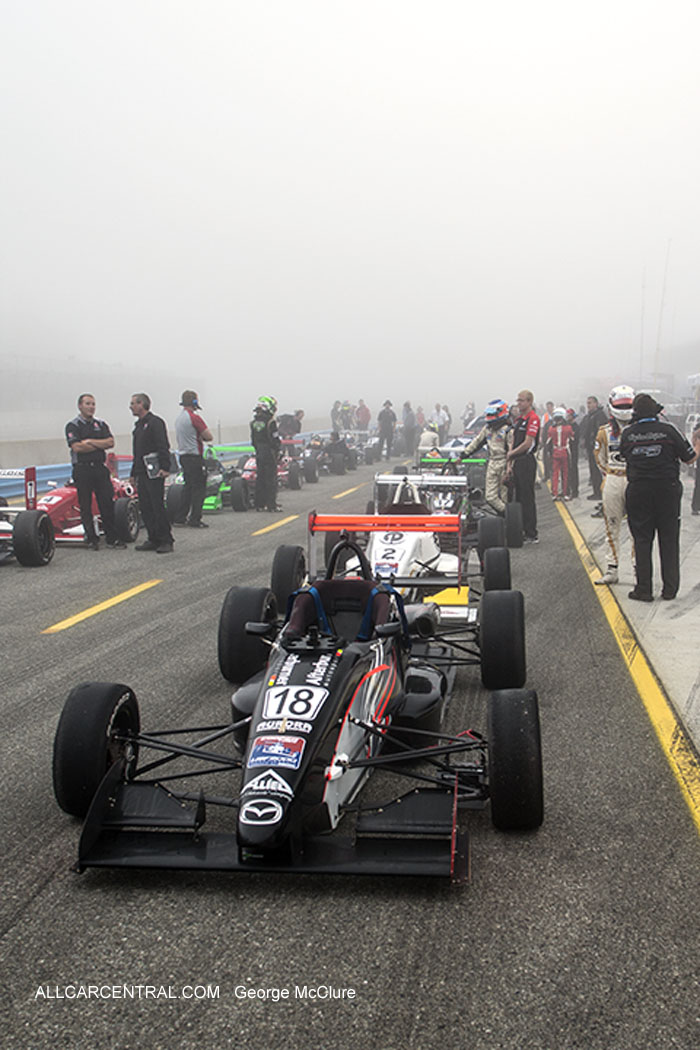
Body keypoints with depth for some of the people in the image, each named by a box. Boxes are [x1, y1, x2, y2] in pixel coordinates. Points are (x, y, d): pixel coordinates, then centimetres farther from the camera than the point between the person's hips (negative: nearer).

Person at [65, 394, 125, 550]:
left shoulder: (101, 424, 13)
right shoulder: (72, 426, -1)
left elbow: (110, 442, 0)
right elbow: (77, 447, -14)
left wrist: (90, 441, -10)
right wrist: (100, 445, -5)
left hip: (100, 468, 4)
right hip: (82, 469, -3)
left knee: (108, 503, 0)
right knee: (85, 506, 1)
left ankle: (112, 538, 5)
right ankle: (91, 539, 9)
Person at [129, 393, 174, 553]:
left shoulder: (155, 422, -8)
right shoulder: (138, 425, 20)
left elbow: (163, 447, -16)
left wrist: (165, 467, -25)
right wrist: (134, 473, 24)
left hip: (154, 473, -9)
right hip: (142, 473, 9)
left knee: (157, 507, -8)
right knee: (145, 508, 8)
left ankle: (166, 541, -3)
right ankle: (154, 540, 14)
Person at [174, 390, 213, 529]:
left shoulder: (179, 418, 14)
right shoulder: (194, 417, -15)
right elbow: (209, 437, -14)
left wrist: (199, 437, 7)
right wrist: (202, 437, 5)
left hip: (183, 456, 9)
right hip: (194, 457, -9)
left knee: (189, 487, 15)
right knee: (199, 488, -3)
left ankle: (181, 518, 14)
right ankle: (195, 520, -3)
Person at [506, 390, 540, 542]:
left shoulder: (533, 418, -11)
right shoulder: (518, 419, 17)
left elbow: (527, 444, -17)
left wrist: (511, 454, -5)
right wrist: (509, 465, 10)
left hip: (527, 462, -9)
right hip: (517, 463, 9)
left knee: (528, 498, -6)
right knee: (518, 498, 12)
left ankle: (531, 535, -2)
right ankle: (521, 531, 19)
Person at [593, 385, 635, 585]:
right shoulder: (605, 432, 7)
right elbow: (600, 458, 17)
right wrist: (609, 477, 10)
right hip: (612, 483, 2)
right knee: (612, 526, 6)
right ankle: (612, 569, 12)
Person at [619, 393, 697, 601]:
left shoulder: (627, 434, -4)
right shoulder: (668, 430, -9)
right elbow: (690, 458, -1)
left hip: (638, 492, 1)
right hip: (667, 490, -1)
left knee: (642, 540, 7)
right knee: (669, 540, 9)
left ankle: (643, 590, 7)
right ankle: (670, 589, 13)